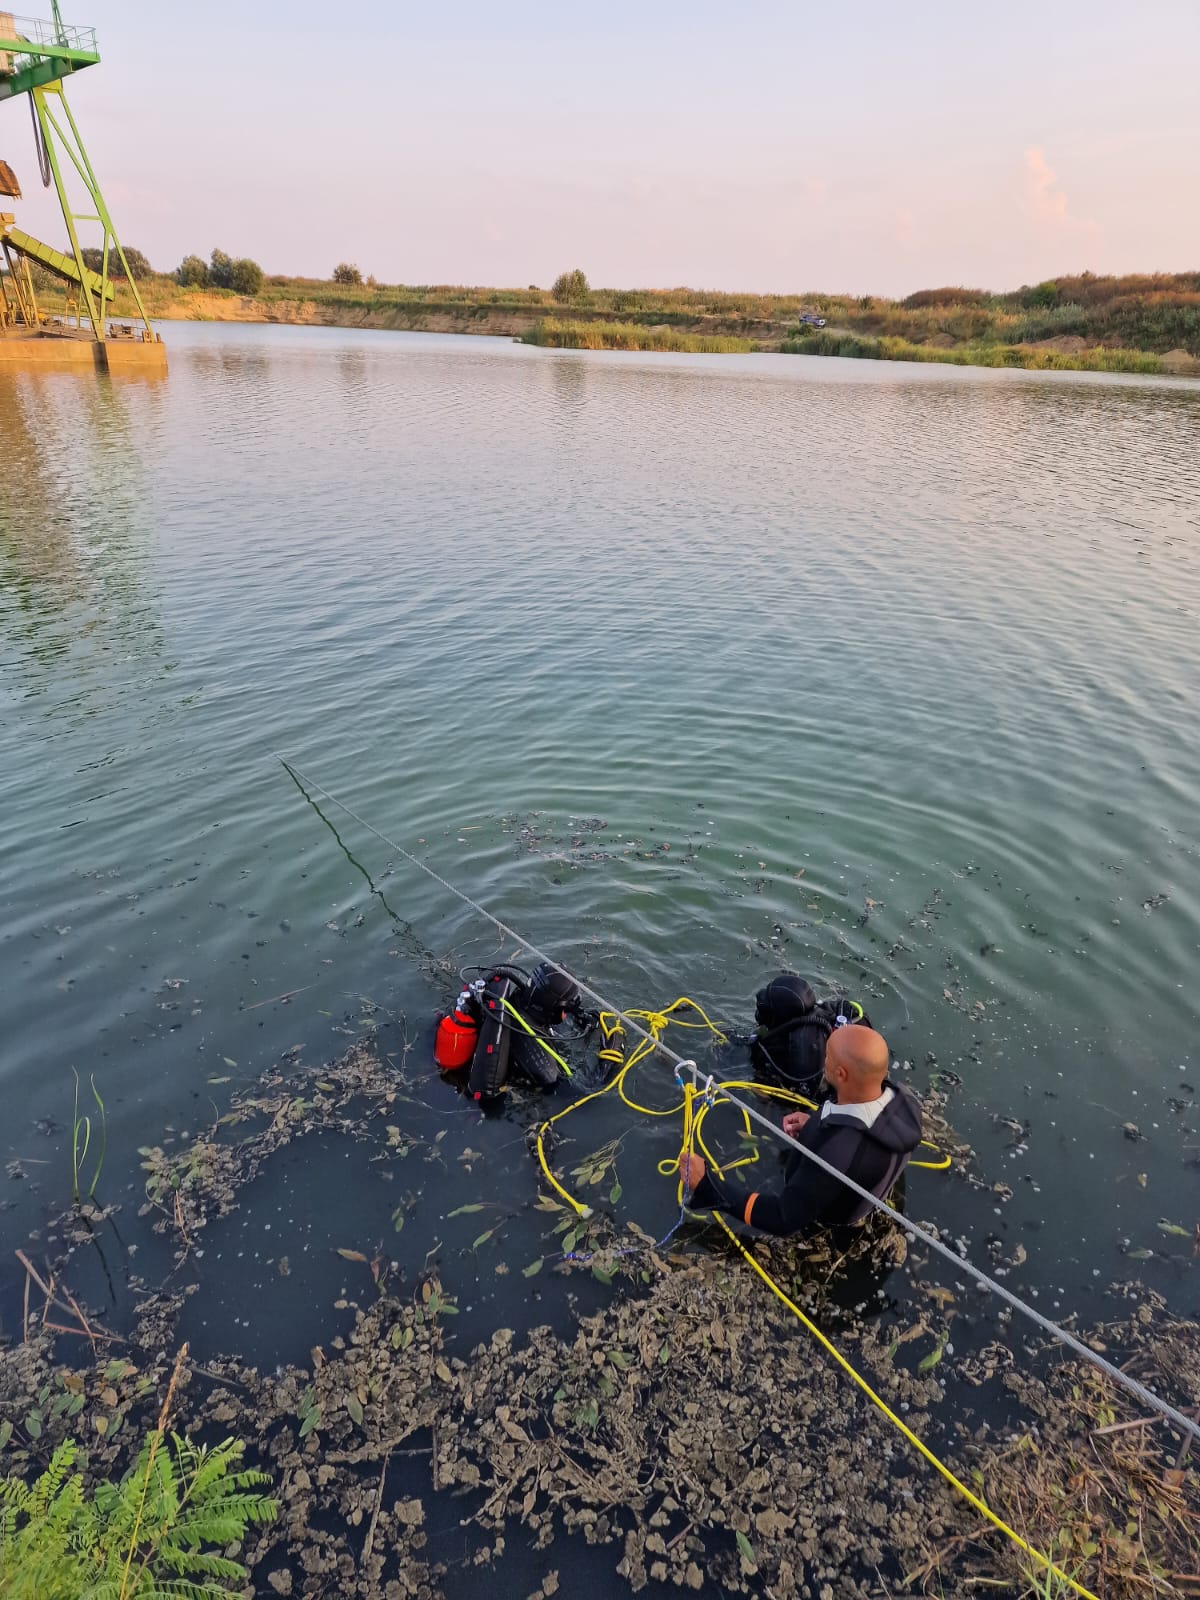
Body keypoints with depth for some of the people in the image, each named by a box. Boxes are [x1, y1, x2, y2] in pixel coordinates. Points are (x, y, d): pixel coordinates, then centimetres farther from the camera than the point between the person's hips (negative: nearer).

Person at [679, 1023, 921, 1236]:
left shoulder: (837, 1155, -45)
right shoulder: (901, 1097, -25)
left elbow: (784, 1219, -34)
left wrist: (706, 1184, -32)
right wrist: (817, 1123, -7)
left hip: (824, 1229, -6)